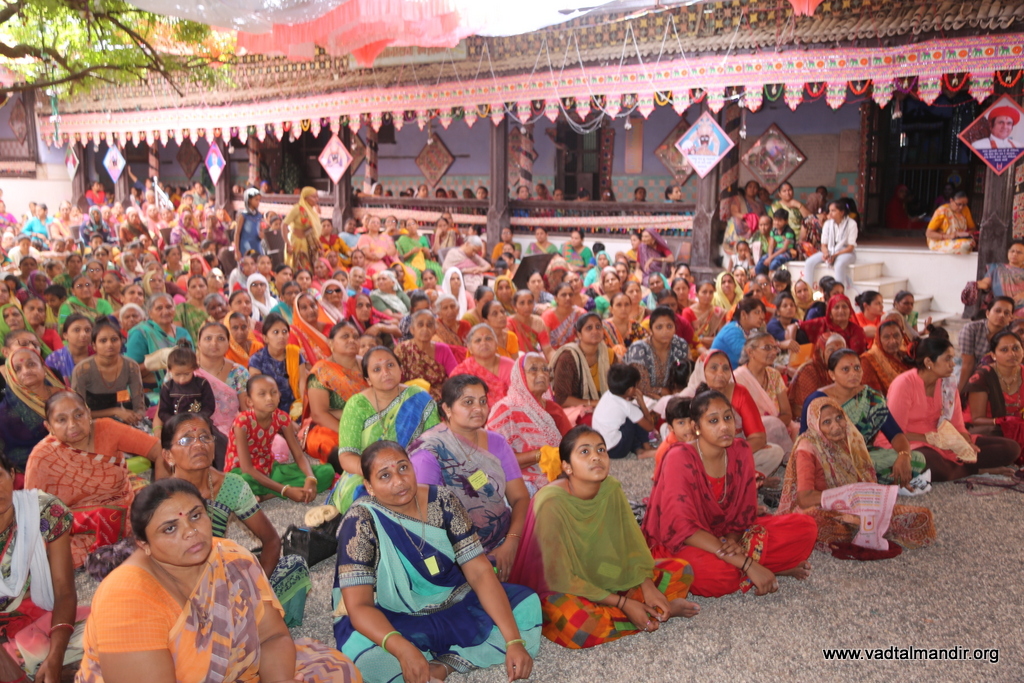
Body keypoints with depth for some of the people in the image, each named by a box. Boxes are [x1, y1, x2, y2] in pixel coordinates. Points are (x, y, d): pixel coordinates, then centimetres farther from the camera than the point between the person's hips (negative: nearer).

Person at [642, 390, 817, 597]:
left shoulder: (740, 452, -4)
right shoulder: (680, 459, -22)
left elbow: (744, 512, 1)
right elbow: (682, 528, -28)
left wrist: (733, 540, -24)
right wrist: (747, 564, -31)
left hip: (726, 535, 6)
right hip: (679, 545, -5)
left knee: (804, 527, -9)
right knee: (717, 574, -39)